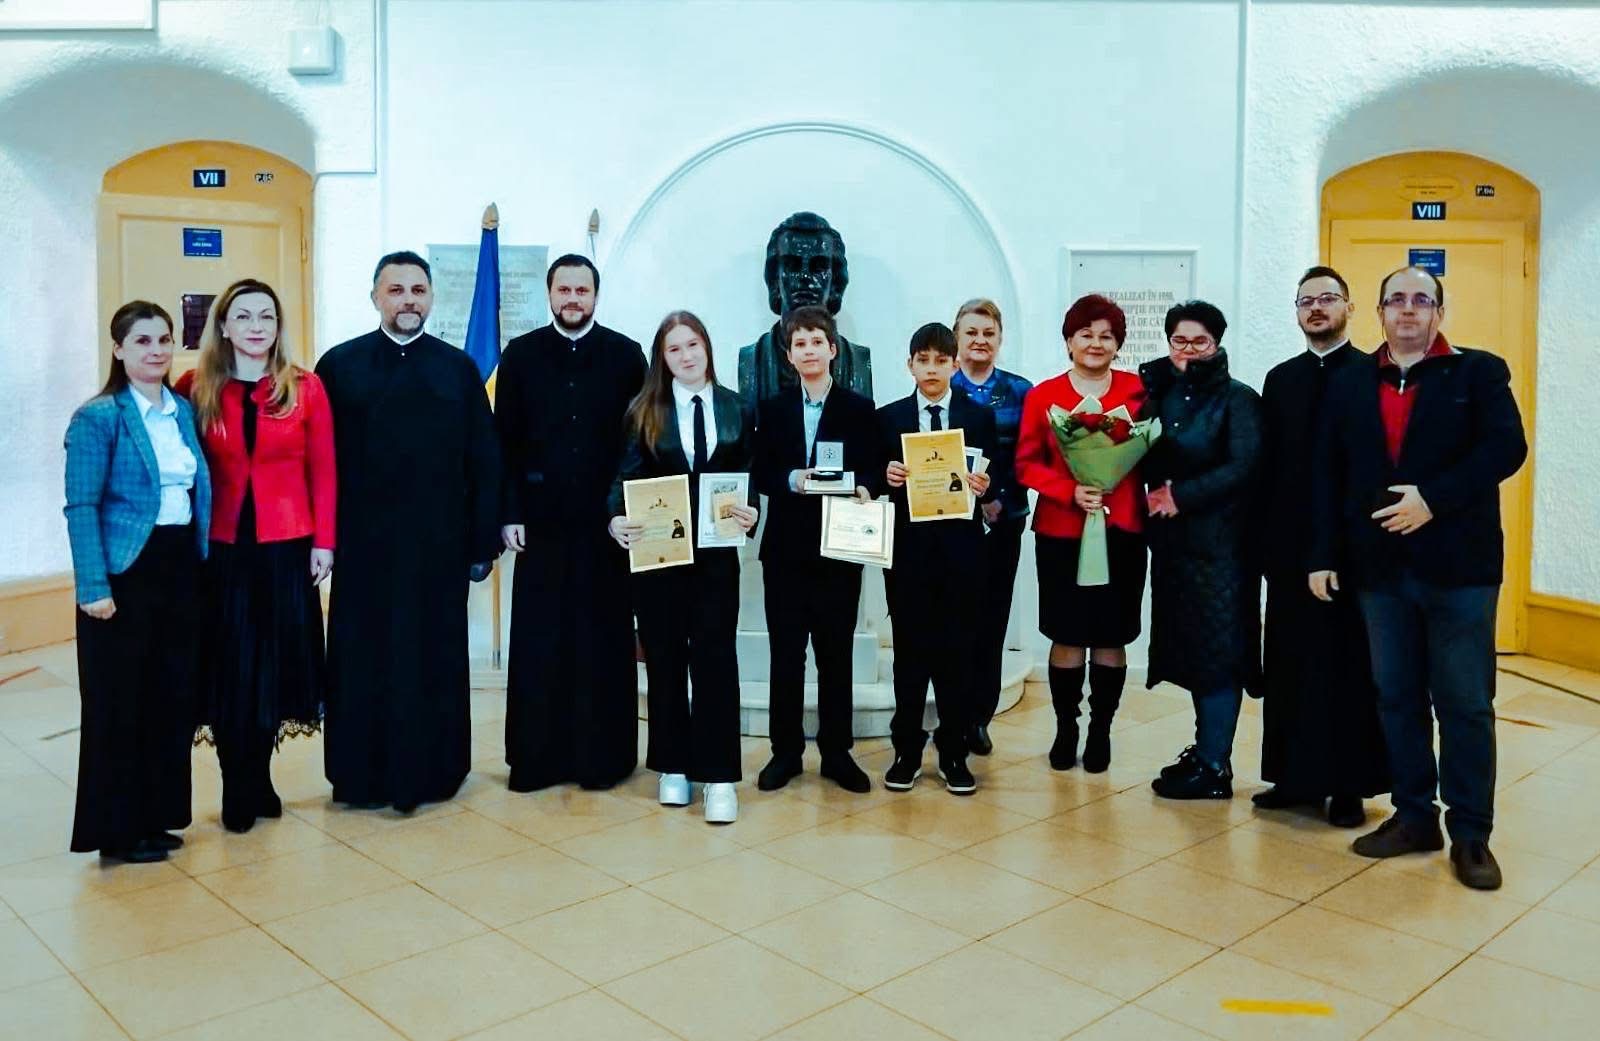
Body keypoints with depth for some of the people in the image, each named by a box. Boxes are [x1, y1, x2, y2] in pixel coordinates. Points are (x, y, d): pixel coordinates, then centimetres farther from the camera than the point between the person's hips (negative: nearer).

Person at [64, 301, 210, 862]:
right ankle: (117, 830, 16)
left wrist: (202, 557, 7)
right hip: (126, 573, -6)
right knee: (120, 701, 3)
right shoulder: (98, 417, -8)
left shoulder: (183, 410, 10)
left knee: (173, 695, 11)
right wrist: (93, 587, -17)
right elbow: (81, 508, -12)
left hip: (180, 567, 6)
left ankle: (157, 816, 26)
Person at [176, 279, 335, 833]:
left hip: (286, 546, 0)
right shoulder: (194, 388, 1)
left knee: (275, 658, 8)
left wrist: (323, 541, -5)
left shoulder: (305, 387, 0)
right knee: (228, 662, 6)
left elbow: (323, 470, 0)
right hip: (220, 547, 0)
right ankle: (239, 786, 20)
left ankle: (256, 779, 25)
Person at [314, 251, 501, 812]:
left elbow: (484, 461, 4)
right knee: (364, 662, 7)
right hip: (363, 544, 0)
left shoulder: (458, 368, 5)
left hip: (439, 544, 1)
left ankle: (434, 770, 21)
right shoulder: (339, 365, 3)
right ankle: (364, 774, 20)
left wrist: (484, 541, 0)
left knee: (435, 660, 8)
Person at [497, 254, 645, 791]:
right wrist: (509, 514, -3)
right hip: (541, 520, 1)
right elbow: (505, 441, 3)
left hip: (606, 520, 0)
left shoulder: (625, 355, 3)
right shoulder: (521, 355, 5)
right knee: (538, 642, 4)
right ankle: (538, 756, 14)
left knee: (603, 640, 5)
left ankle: (603, 754, 15)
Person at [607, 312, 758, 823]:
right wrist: (617, 519, -21)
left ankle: (718, 775, 3)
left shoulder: (739, 411, 6)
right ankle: (673, 766, 21)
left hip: (716, 552, 0)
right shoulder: (645, 411, 3)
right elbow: (628, 475, -3)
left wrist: (751, 515, -14)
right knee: (664, 658, 8)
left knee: (715, 657, -2)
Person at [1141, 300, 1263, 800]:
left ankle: (1214, 767, 3)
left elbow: (1243, 467, -15)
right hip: (1172, 539, 6)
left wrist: (1181, 495, -16)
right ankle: (1206, 748, 23)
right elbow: (1144, 461, 10)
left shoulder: (1238, 399, -5)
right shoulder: (1160, 395, 12)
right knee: (1191, 646, 11)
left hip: (1220, 542, -6)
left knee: (1218, 648, -2)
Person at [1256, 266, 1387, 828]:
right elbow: (1268, 465, 8)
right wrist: (1264, 539, 3)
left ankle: (1349, 785, 13)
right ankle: (1295, 776, 19)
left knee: (1351, 666, 4)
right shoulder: (1280, 379, 11)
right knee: (1290, 665, 8)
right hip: (1291, 546, 4)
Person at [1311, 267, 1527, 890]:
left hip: (1458, 564, -3)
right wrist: (1323, 555, 1)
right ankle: (1414, 817, 23)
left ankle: (1471, 834, 14)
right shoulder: (1350, 382, 10)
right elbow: (1328, 475, 7)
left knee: (1465, 704, 3)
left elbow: (1506, 448, -12)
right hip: (1381, 568, 3)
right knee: (1397, 699, 11)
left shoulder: (1478, 372, 1)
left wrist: (1434, 499, -21)